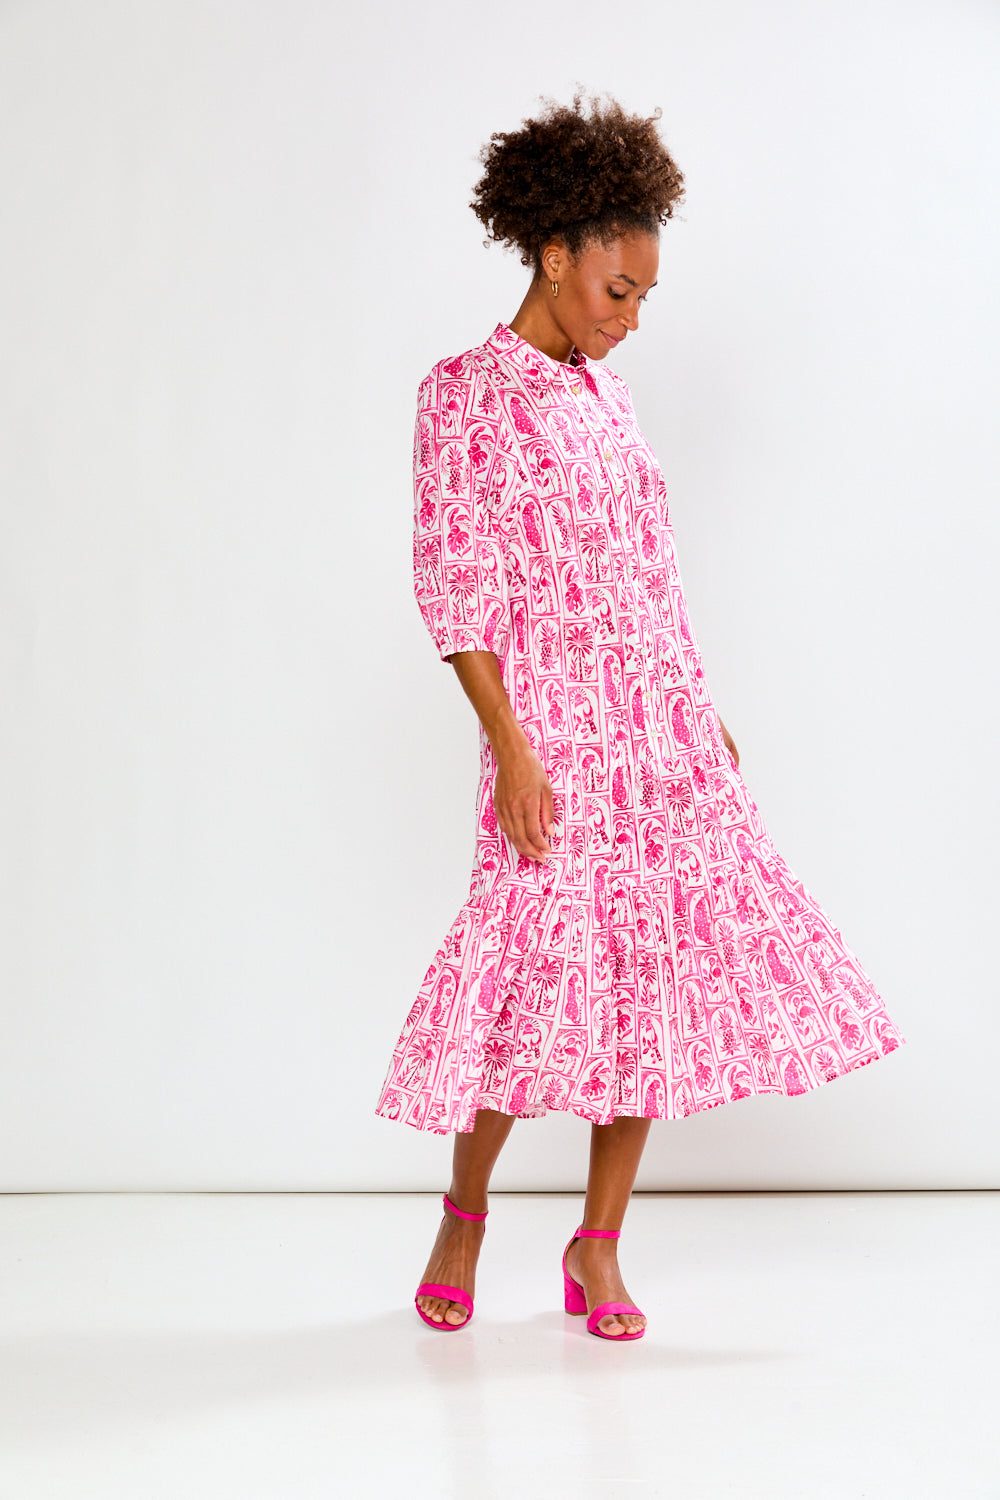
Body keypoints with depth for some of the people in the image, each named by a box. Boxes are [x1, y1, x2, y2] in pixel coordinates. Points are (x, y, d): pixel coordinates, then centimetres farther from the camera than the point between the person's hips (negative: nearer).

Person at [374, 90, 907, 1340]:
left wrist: (702, 710, 17)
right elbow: (454, 586, -10)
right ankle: (464, 1211, 19)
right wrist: (508, 745, -17)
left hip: (665, 731, 7)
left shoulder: (600, 390, 15)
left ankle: (597, 1244, 14)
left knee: (661, 969, 4)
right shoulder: (465, 395, -5)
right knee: (544, 964, -5)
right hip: (555, 732, -7)